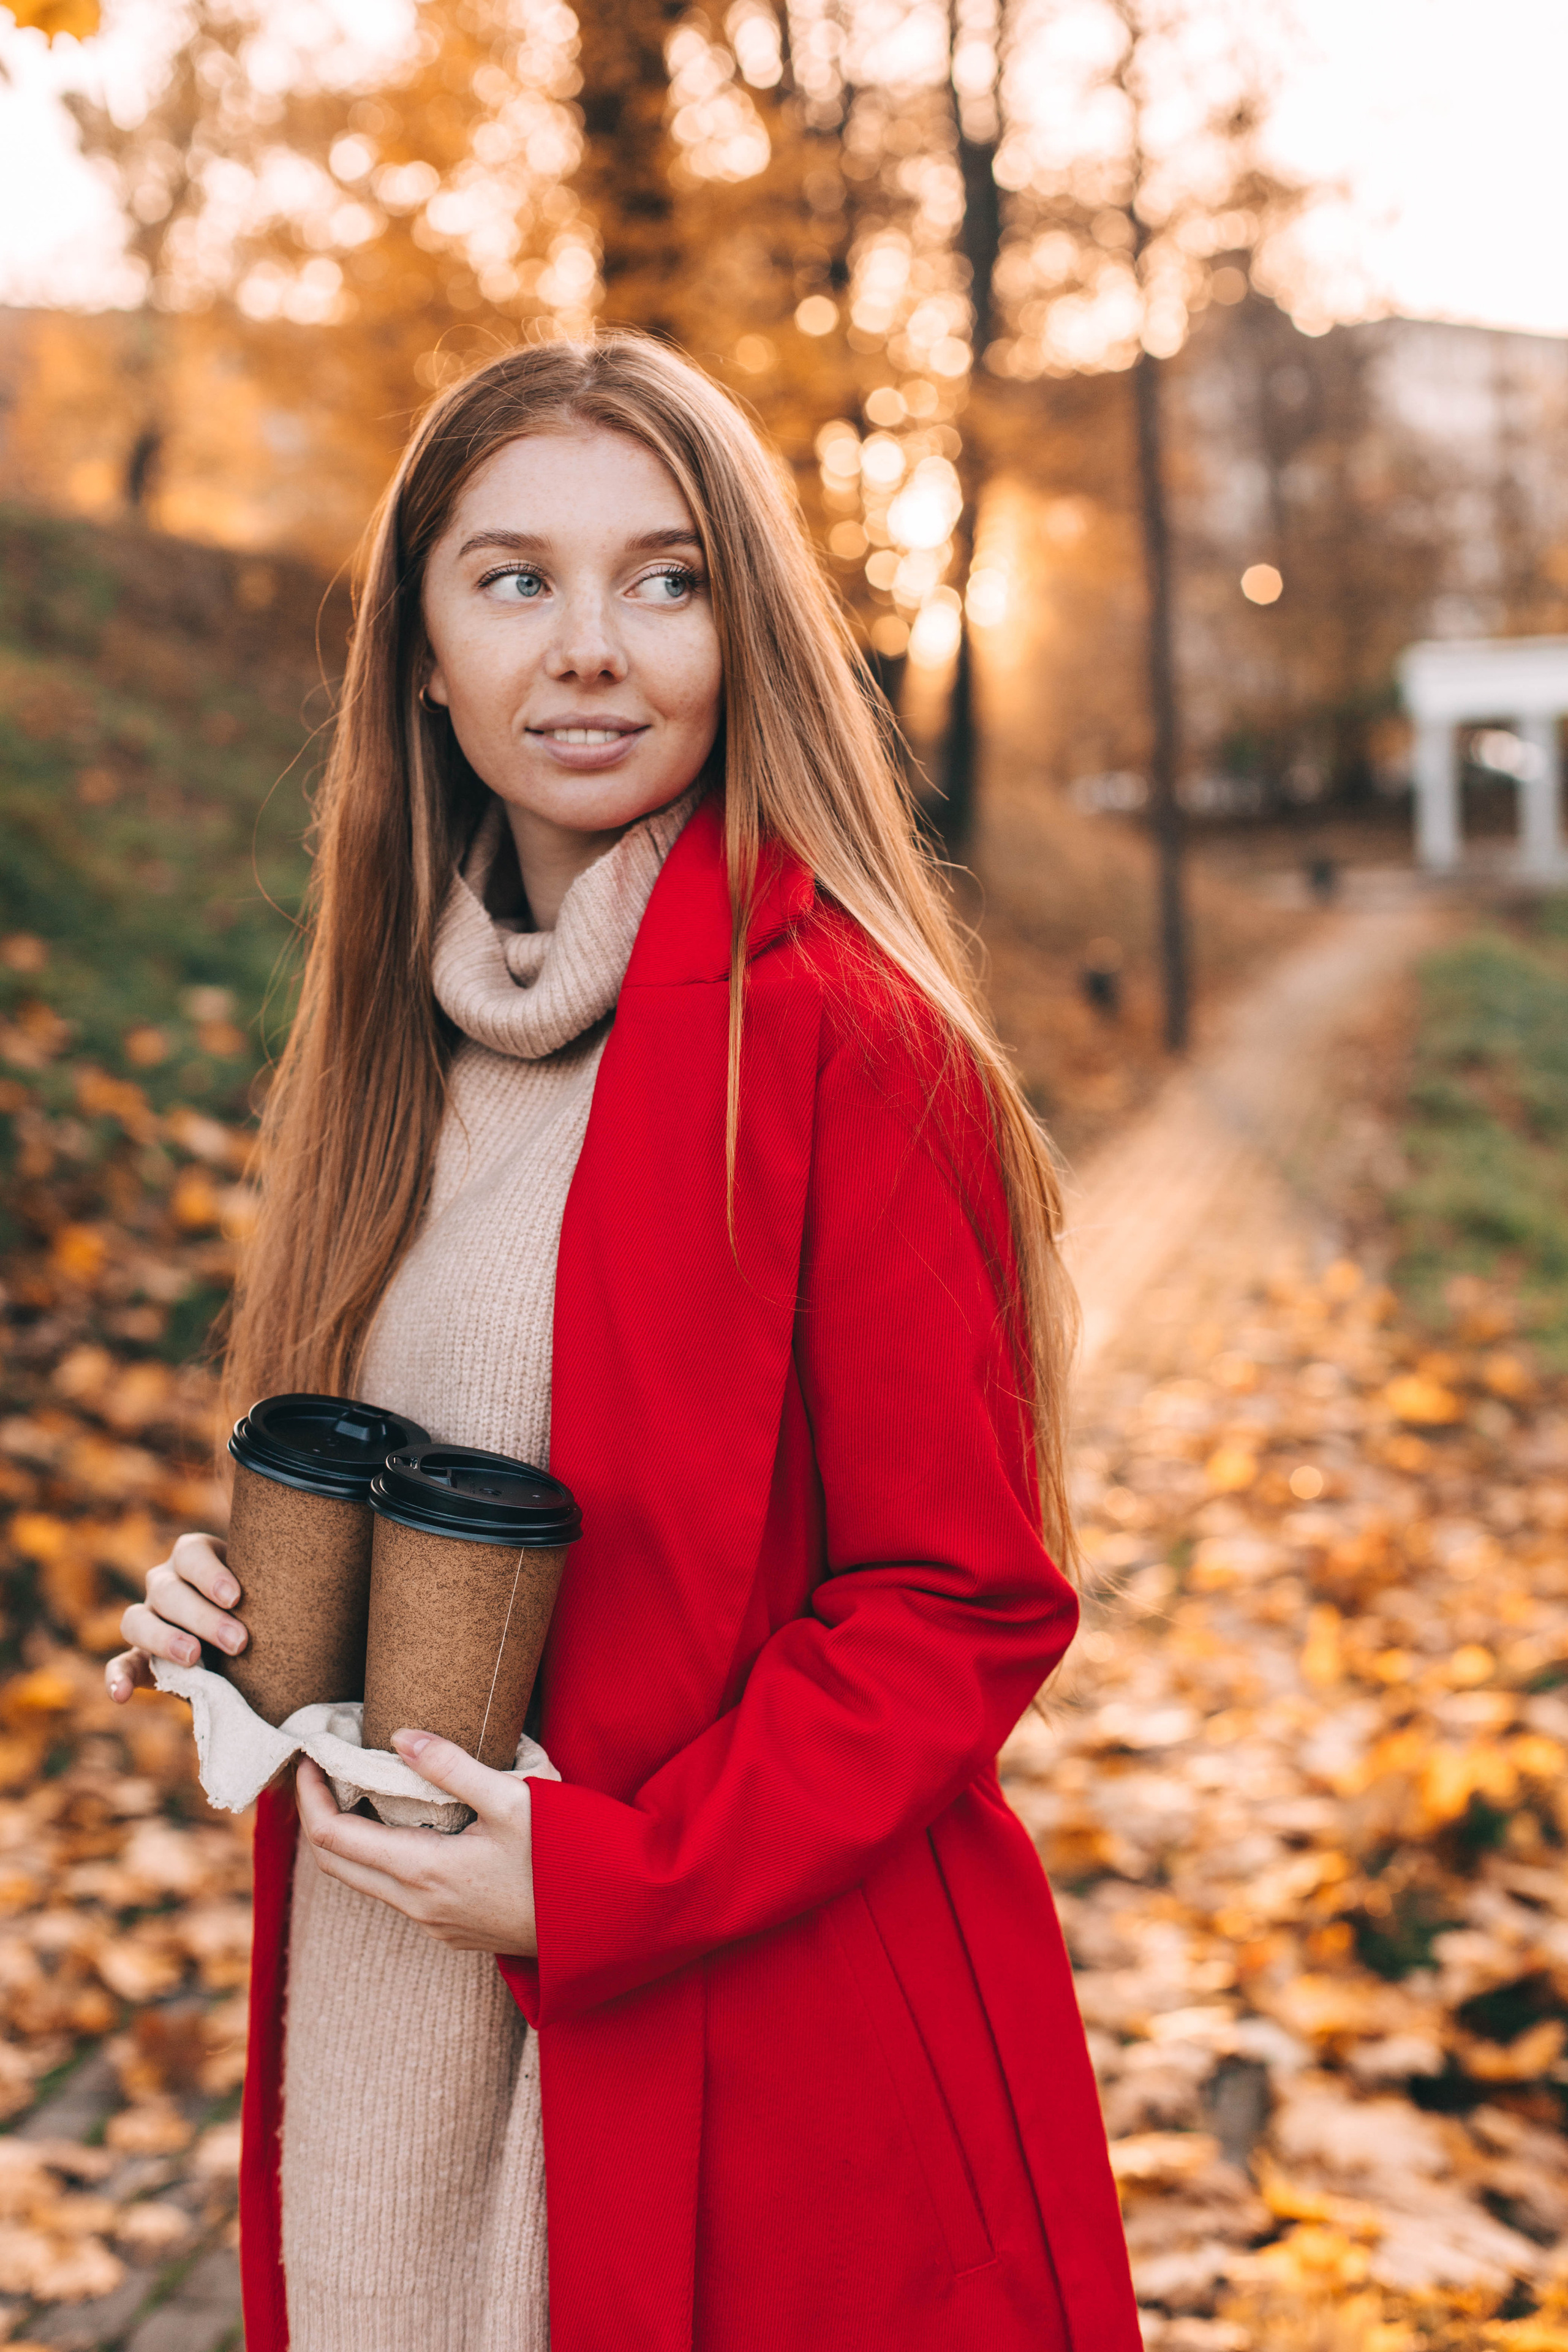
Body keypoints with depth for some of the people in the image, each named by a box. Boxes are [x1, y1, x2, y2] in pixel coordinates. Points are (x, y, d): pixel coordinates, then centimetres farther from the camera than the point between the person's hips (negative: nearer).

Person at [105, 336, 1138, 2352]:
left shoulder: (837, 1036, -17)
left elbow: (964, 1608, -15)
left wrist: (610, 1879, -20)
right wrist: (243, 1601, -2)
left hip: (769, 2075, -6)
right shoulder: (421, 1018, 5)